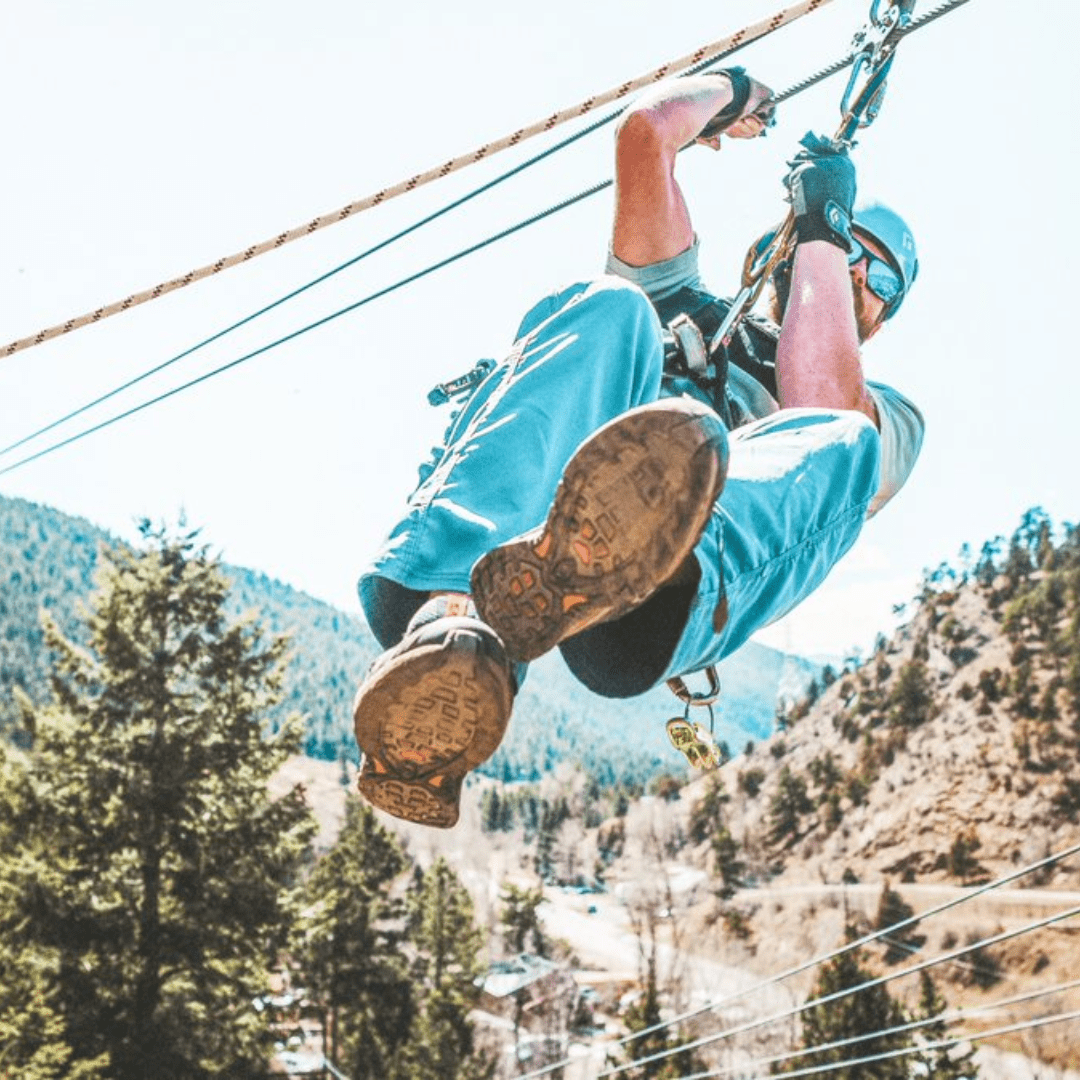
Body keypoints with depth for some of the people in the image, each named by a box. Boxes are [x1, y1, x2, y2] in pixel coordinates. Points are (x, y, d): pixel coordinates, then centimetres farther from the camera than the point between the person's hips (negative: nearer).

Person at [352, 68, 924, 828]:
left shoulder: (891, 417, 31)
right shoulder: (683, 302, 37)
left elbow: (824, 408, 5)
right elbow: (647, 130, 28)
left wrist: (821, 228, 12)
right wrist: (728, 93, 47)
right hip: (516, 520, 2)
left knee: (841, 444, -26)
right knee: (610, 309, -23)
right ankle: (446, 624, -51)